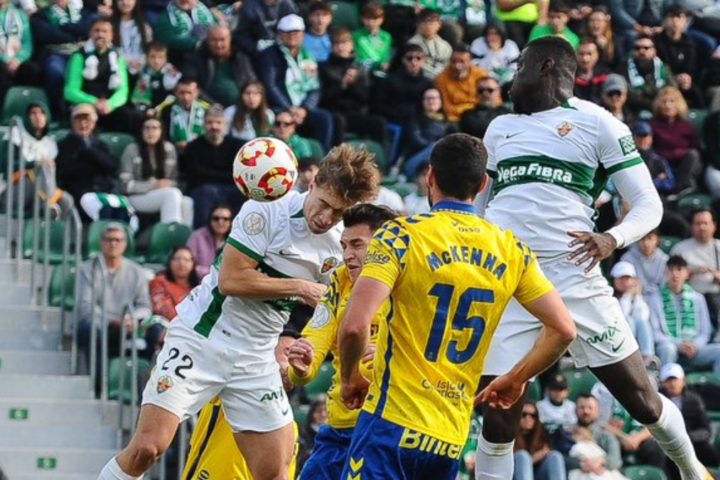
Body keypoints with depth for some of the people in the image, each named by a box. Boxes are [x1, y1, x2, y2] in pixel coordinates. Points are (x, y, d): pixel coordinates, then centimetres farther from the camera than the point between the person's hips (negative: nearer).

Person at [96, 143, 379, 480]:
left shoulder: (336, 247, 3)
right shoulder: (268, 209, -14)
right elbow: (231, 280, -19)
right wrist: (299, 287, -16)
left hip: (255, 359, 5)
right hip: (201, 338, -5)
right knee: (148, 446, -15)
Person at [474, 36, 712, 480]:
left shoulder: (595, 123, 3)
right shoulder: (500, 128, 19)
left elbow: (649, 205, -3)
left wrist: (612, 239, -22)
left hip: (574, 281, -3)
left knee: (642, 400, 1)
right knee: (499, 420, -4)